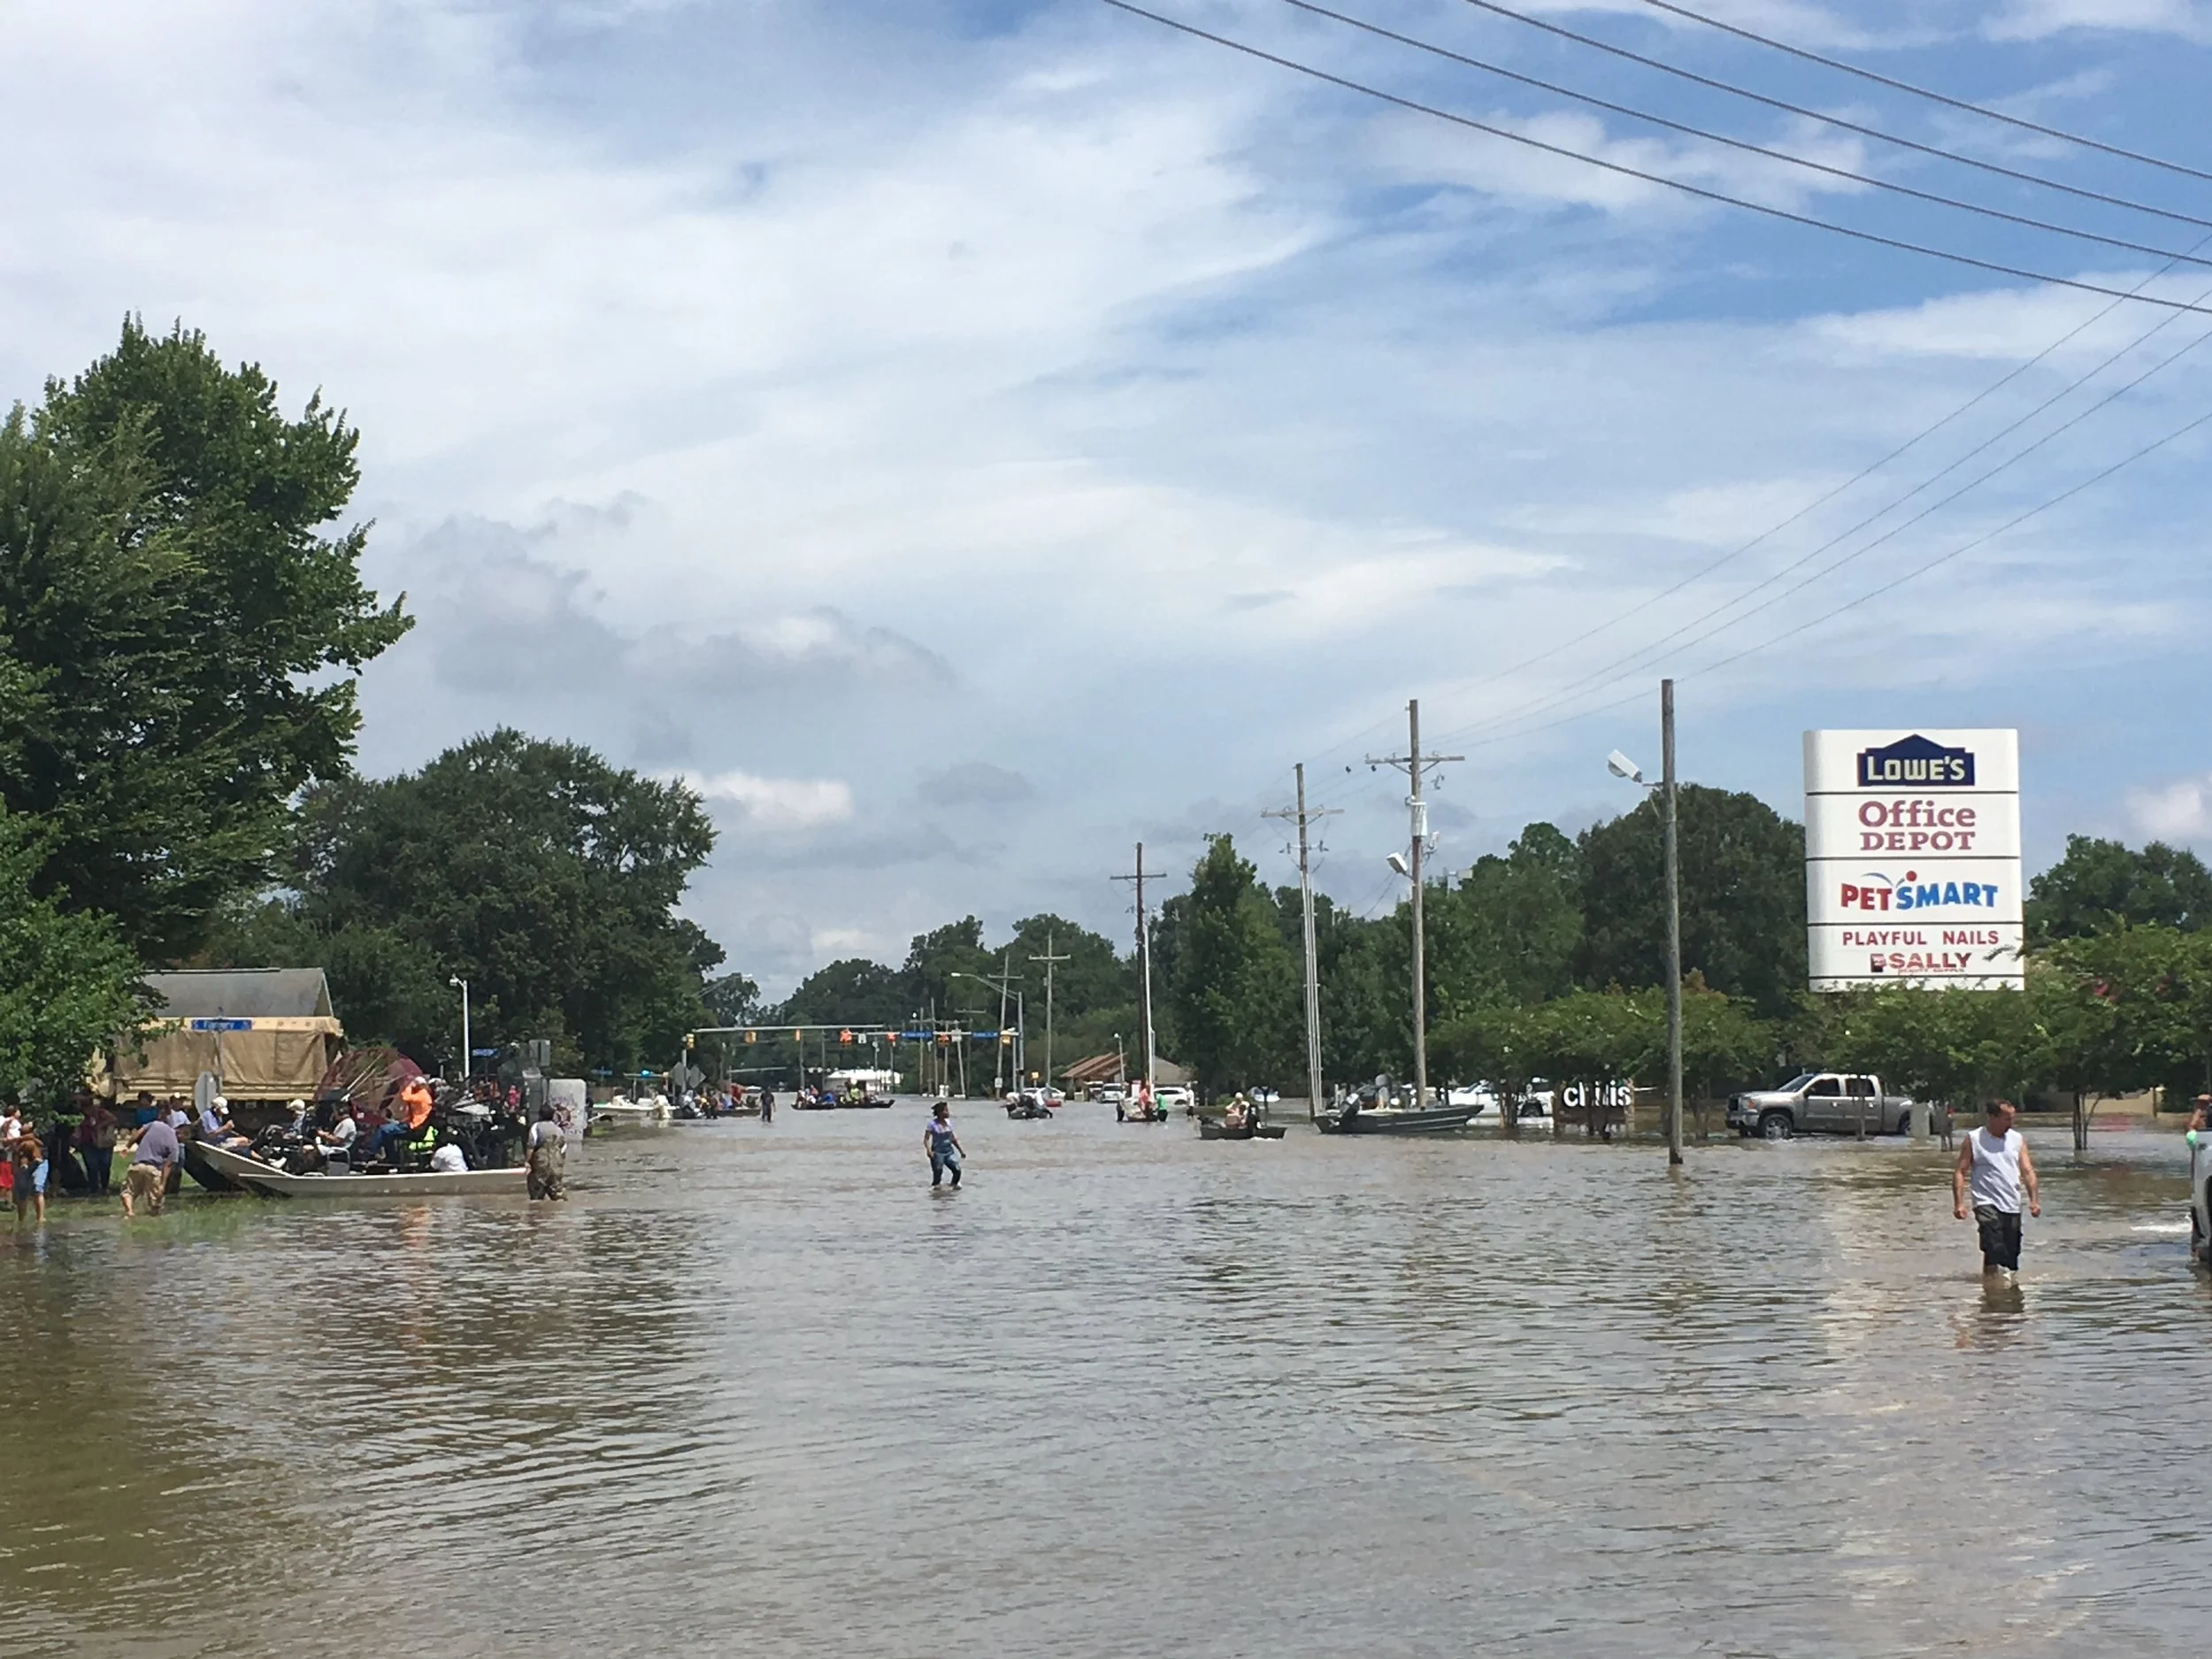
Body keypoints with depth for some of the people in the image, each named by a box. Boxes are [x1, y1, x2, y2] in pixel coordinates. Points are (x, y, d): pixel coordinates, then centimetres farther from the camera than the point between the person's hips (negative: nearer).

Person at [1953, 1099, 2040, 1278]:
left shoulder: (2018, 1139, 11)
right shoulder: (1974, 1139, 0)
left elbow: (2027, 1171, 7)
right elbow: (1960, 1172, -2)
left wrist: (2034, 1199, -7)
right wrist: (1959, 1203, -12)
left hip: (2012, 1206, 5)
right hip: (1987, 1203, -4)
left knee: (2012, 1252, 6)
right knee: (1994, 1249, -23)